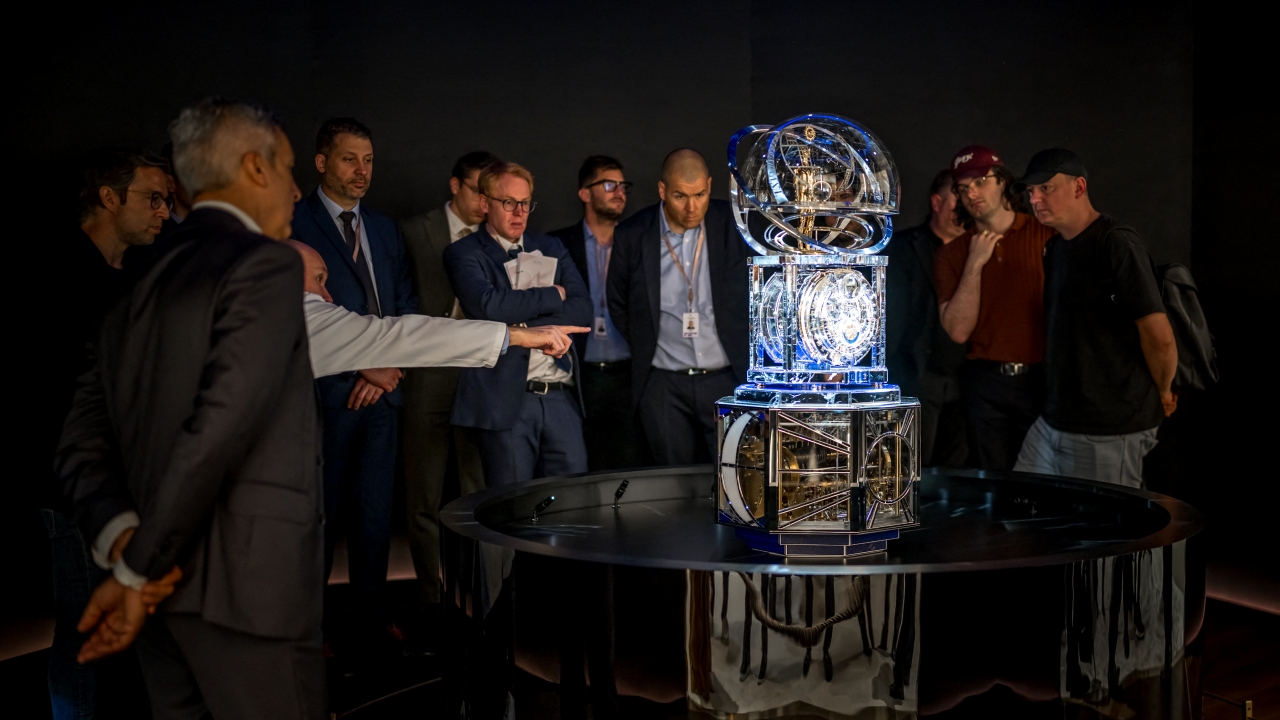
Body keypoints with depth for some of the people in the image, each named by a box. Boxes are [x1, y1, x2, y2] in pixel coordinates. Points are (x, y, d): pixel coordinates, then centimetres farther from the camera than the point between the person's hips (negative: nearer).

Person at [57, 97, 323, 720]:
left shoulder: (143, 285, 14)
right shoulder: (266, 264, -9)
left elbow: (83, 442, 9)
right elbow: (221, 425, -20)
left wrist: (123, 536, -6)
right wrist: (137, 570, -14)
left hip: (167, 585, 8)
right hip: (245, 580, -8)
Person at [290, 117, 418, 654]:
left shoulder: (384, 228, 17)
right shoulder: (295, 223, -3)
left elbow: (406, 305, 15)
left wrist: (388, 367, 0)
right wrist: (364, 366, -10)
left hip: (381, 390, 5)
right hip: (327, 390, -5)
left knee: (375, 508, 8)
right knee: (322, 512, 0)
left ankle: (374, 620, 18)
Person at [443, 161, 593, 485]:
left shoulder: (551, 248, 16)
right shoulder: (464, 254, 2)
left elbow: (582, 310, 3)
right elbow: (489, 306, -16)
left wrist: (524, 326, -9)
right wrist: (553, 295, -5)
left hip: (562, 396, 4)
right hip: (505, 397, -4)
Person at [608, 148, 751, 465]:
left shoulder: (734, 225, -3)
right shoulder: (631, 236, -2)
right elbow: (618, 306, 12)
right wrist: (646, 349, 11)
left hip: (728, 379, 0)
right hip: (664, 386, 1)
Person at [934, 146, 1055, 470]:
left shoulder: (1048, 236, -1)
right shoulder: (953, 253, 5)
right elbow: (958, 331, -5)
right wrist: (974, 264, -9)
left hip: (1043, 380, -1)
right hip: (985, 384, 2)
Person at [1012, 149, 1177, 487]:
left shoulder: (1117, 243, -15)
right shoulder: (1055, 247, 14)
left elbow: (1159, 337, -18)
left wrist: (1162, 393, -4)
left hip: (1109, 434, -8)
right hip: (1052, 422, 8)